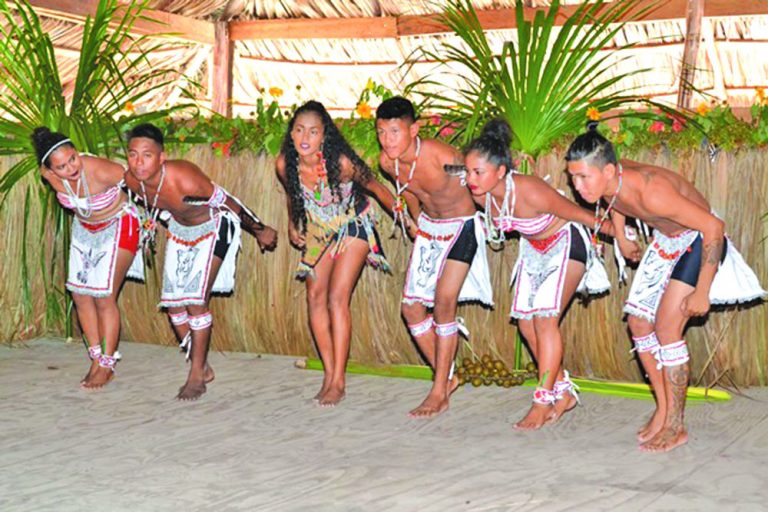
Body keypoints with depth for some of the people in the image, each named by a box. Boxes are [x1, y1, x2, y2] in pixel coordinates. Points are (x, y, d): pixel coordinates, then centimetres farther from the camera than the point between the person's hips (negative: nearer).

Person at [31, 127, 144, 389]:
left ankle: (107, 366, 4)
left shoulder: (100, 171, -36)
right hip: (84, 229, 6)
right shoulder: (49, 175, -19)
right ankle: (96, 359, 18)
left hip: (118, 227, -6)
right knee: (81, 295, 5)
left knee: (104, 297, -8)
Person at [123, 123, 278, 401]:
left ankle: (196, 377, 1)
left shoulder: (185, 180, -39)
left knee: (196, 301, -14)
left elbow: (229, 203, -24)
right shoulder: (132, 181, -20)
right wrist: (149, 231, 20)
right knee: (173, 303, 3)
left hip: (212, 229, -6)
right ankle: (203, 368, 21)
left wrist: (260, 230, -12)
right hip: (179, 229, 6)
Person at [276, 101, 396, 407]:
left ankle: (338, 381, -7)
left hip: (354, 227, -5)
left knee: (337, 298, -13)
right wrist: (292, 225, 8)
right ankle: (329, 373, 10)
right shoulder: (285, 164, -18)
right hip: (319, 230, 5)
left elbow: (375, 187, -14)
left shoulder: (341, 162, -31)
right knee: (315, 297, -1)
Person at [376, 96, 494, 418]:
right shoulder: (387, 162, -11)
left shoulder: (442, 157, -30)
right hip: (428, 227, 7)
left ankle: (439, 392, -6)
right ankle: (447, 378, 18)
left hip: (462, 226, -7)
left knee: (443, 303, -16)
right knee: (411, 307, 3)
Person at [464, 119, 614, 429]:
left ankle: (544, 402, -8)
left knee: (545, 319, -17)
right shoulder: (482, 195, -16)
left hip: (567, 244, -7)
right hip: (534, 249, 7)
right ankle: (564, 394, 17)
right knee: (526, 322, 3)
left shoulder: (530, 192, -35)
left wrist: (621, 236, -10)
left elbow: (581, 215, -22)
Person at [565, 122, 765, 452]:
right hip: (666, 240, 8)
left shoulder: (650, 191, -38)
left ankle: (676, 426, 1)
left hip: (699, 240, -8)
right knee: (638, 322, 5)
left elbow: (714, 227, -33)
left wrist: (702, 292, -28)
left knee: (666, 327, -13)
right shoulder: (607, 181, -16)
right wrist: (621, 237, 14)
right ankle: (663, 409, 20)